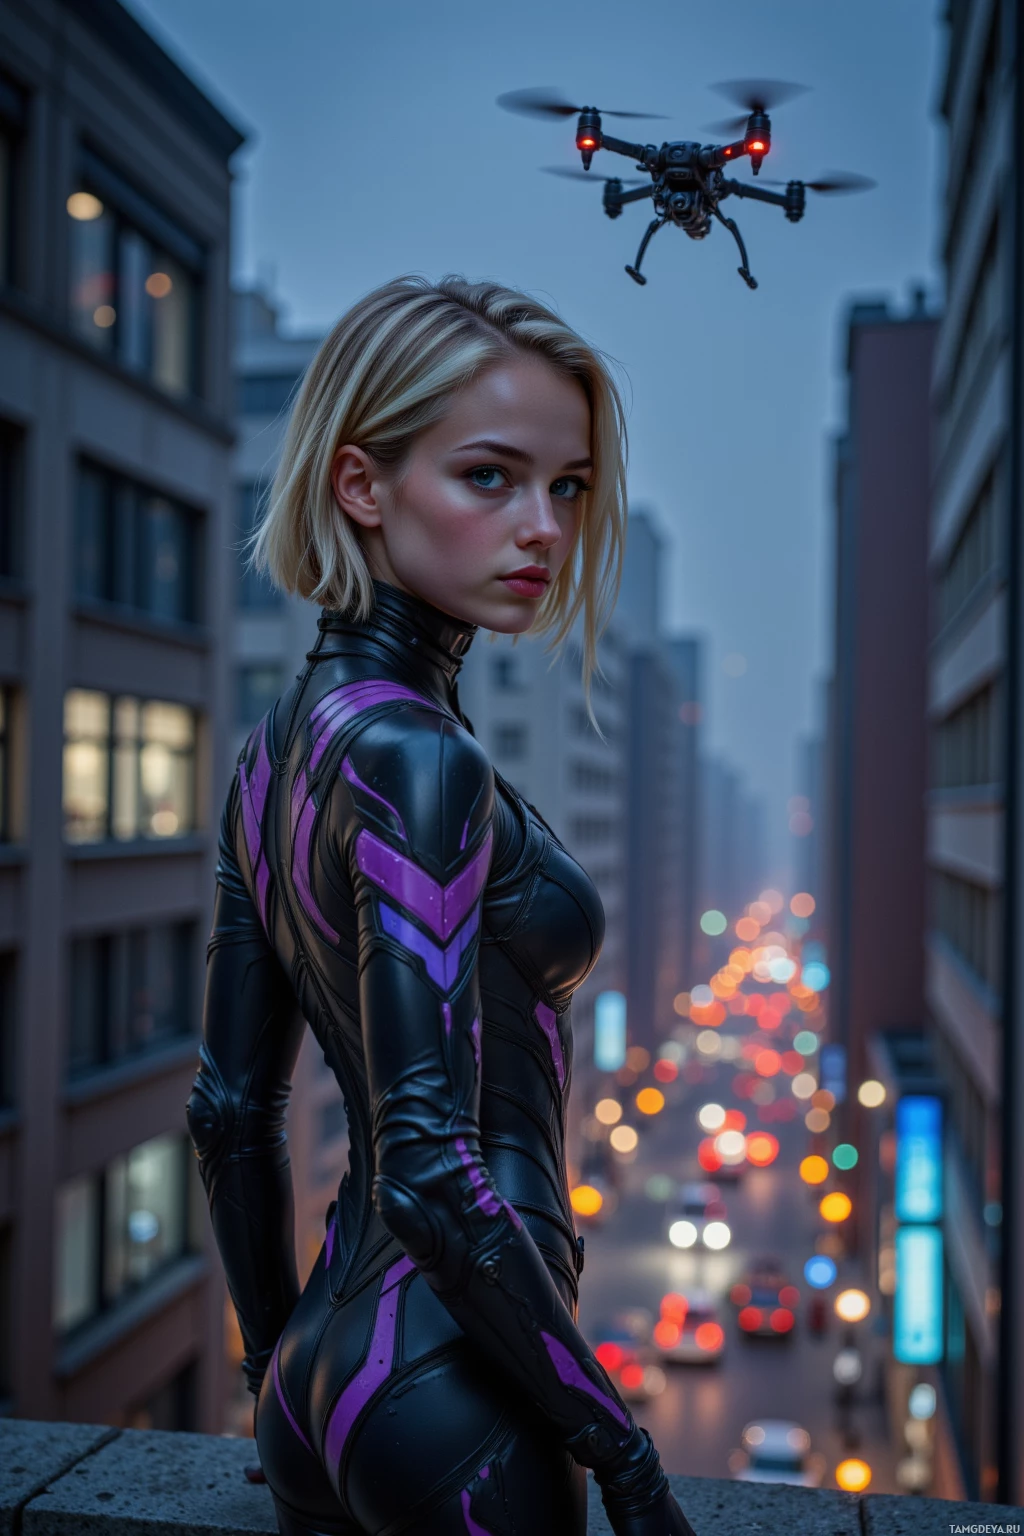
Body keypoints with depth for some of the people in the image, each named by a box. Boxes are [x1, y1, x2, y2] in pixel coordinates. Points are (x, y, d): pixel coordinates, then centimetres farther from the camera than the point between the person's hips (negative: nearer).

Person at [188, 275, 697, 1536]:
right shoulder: (412, 758, -22)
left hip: (331, 1363, 8)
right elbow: (430, 1168, -25)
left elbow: (229, 1111, 10)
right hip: (456, 1397, -8)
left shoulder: (277, 748, 5)